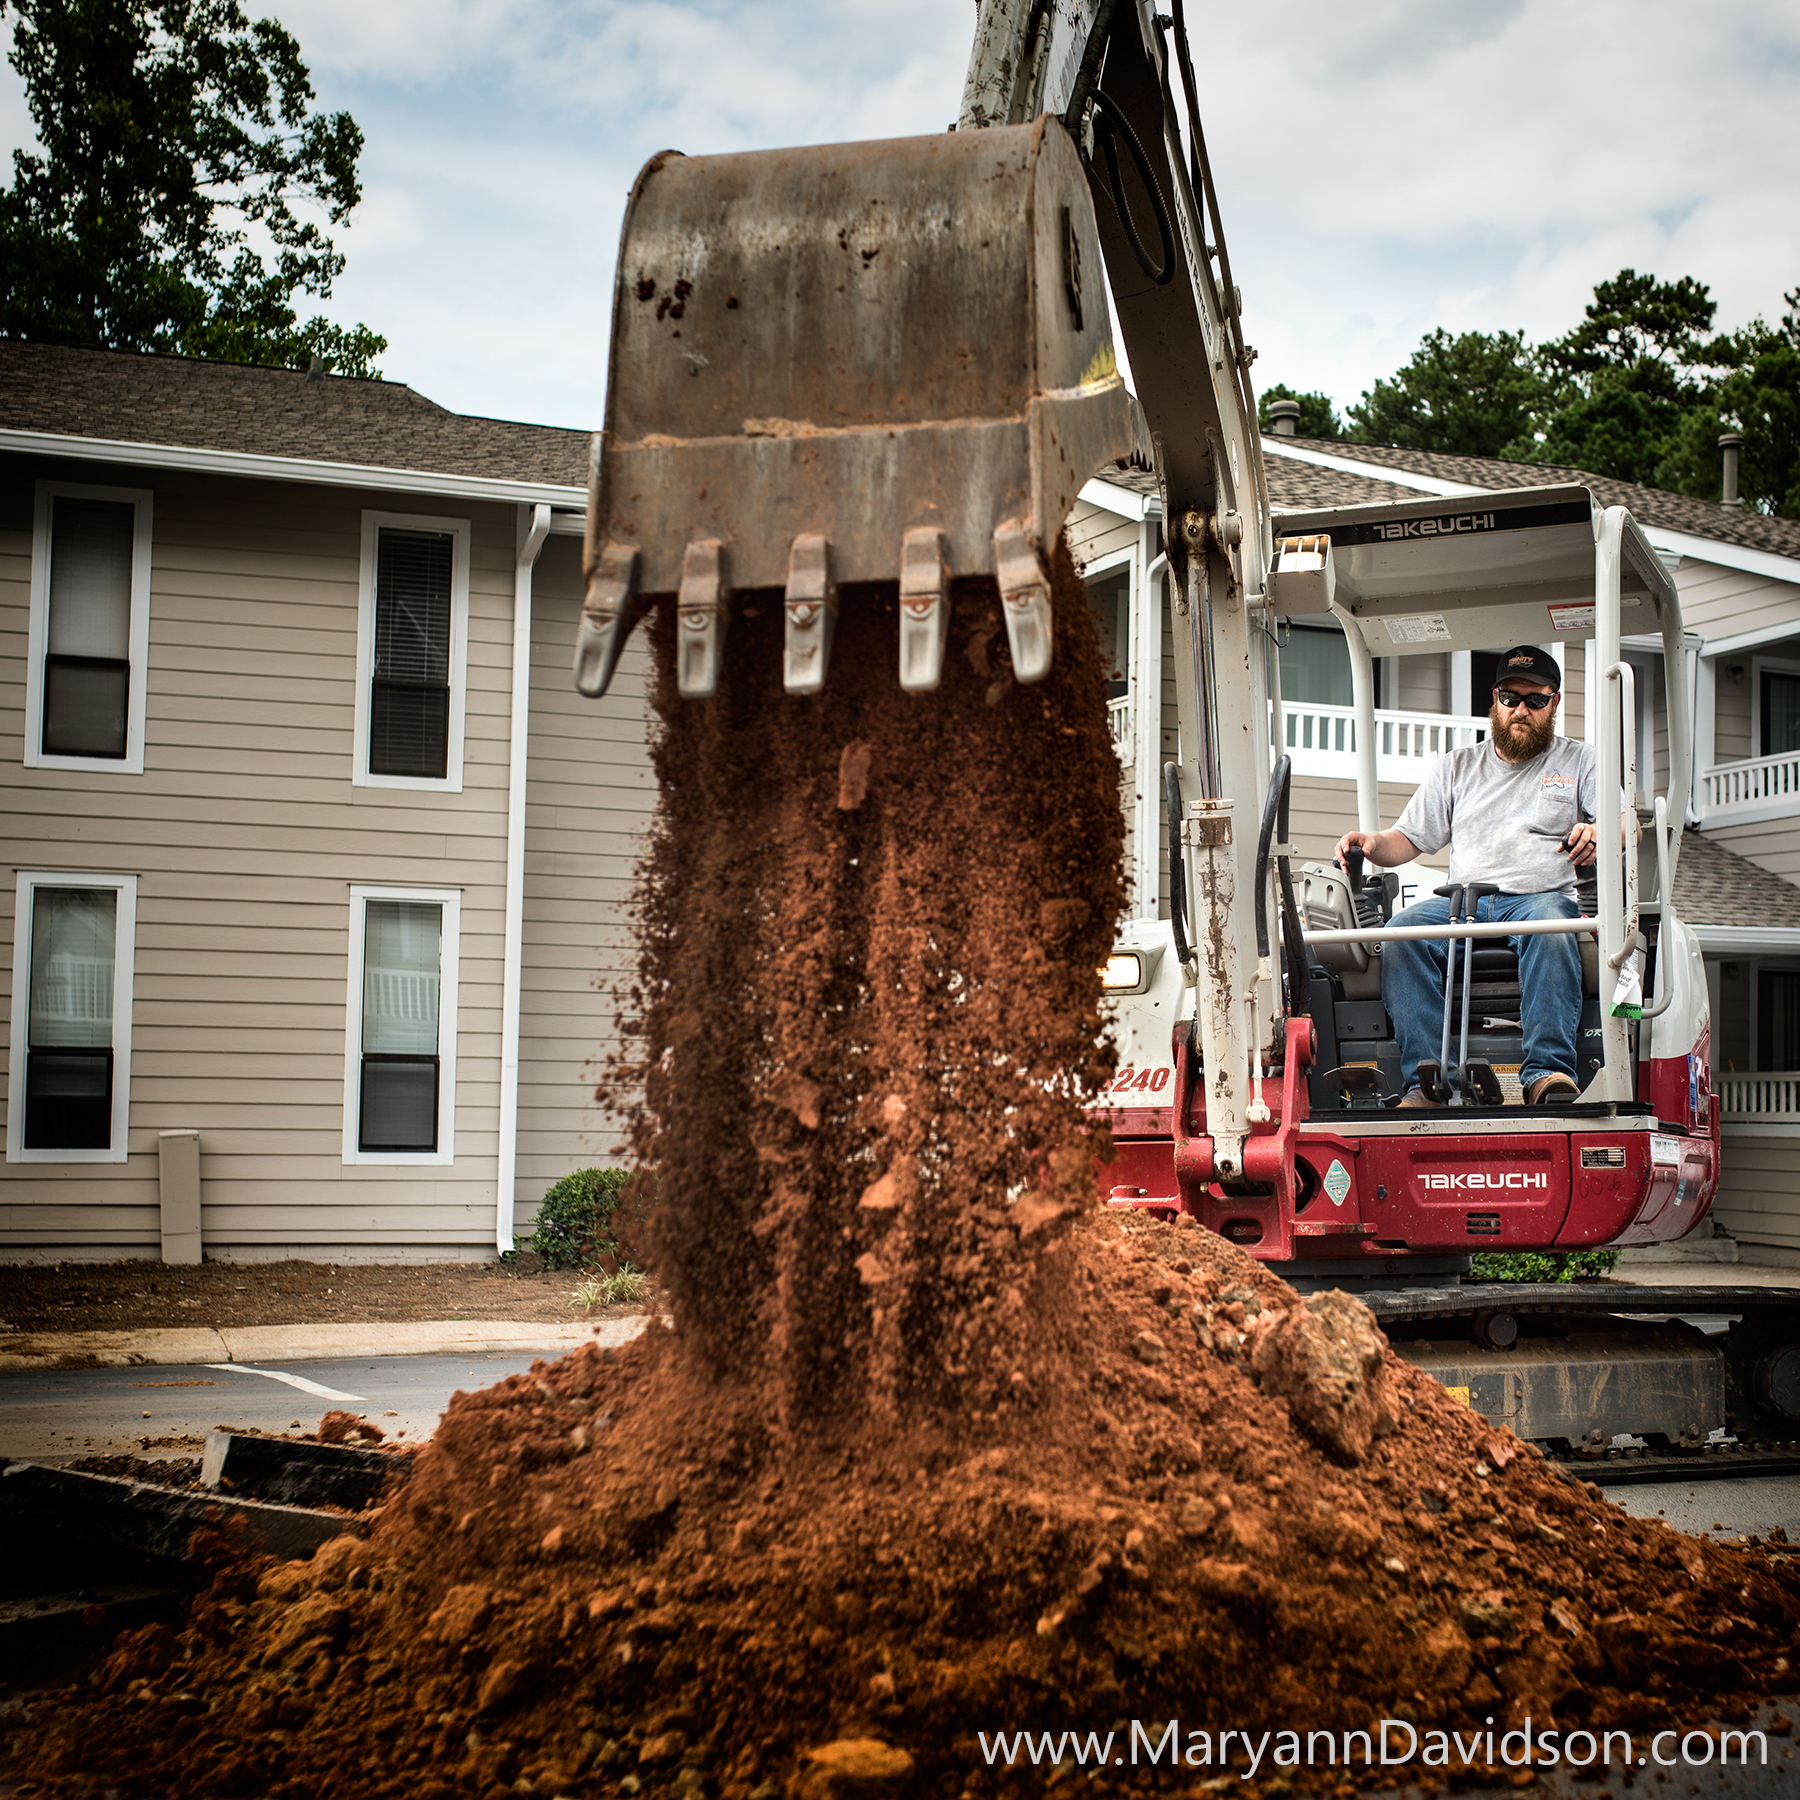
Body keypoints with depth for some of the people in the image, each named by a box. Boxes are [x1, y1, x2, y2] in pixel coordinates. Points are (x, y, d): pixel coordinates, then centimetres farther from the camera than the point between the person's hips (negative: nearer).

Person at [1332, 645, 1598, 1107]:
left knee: (1552, 929, -39)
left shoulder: (1580, 761, 19)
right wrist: (1373, 843, -3)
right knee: (1403, 930, -30)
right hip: (1463, 899, 2)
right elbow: (1409, 839, 21)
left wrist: (1597, 833, -20)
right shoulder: (1457, 767, 25)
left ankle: (1547, 1073, -45)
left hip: (1543, 894, -2)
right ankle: (1424, 1081, -37)